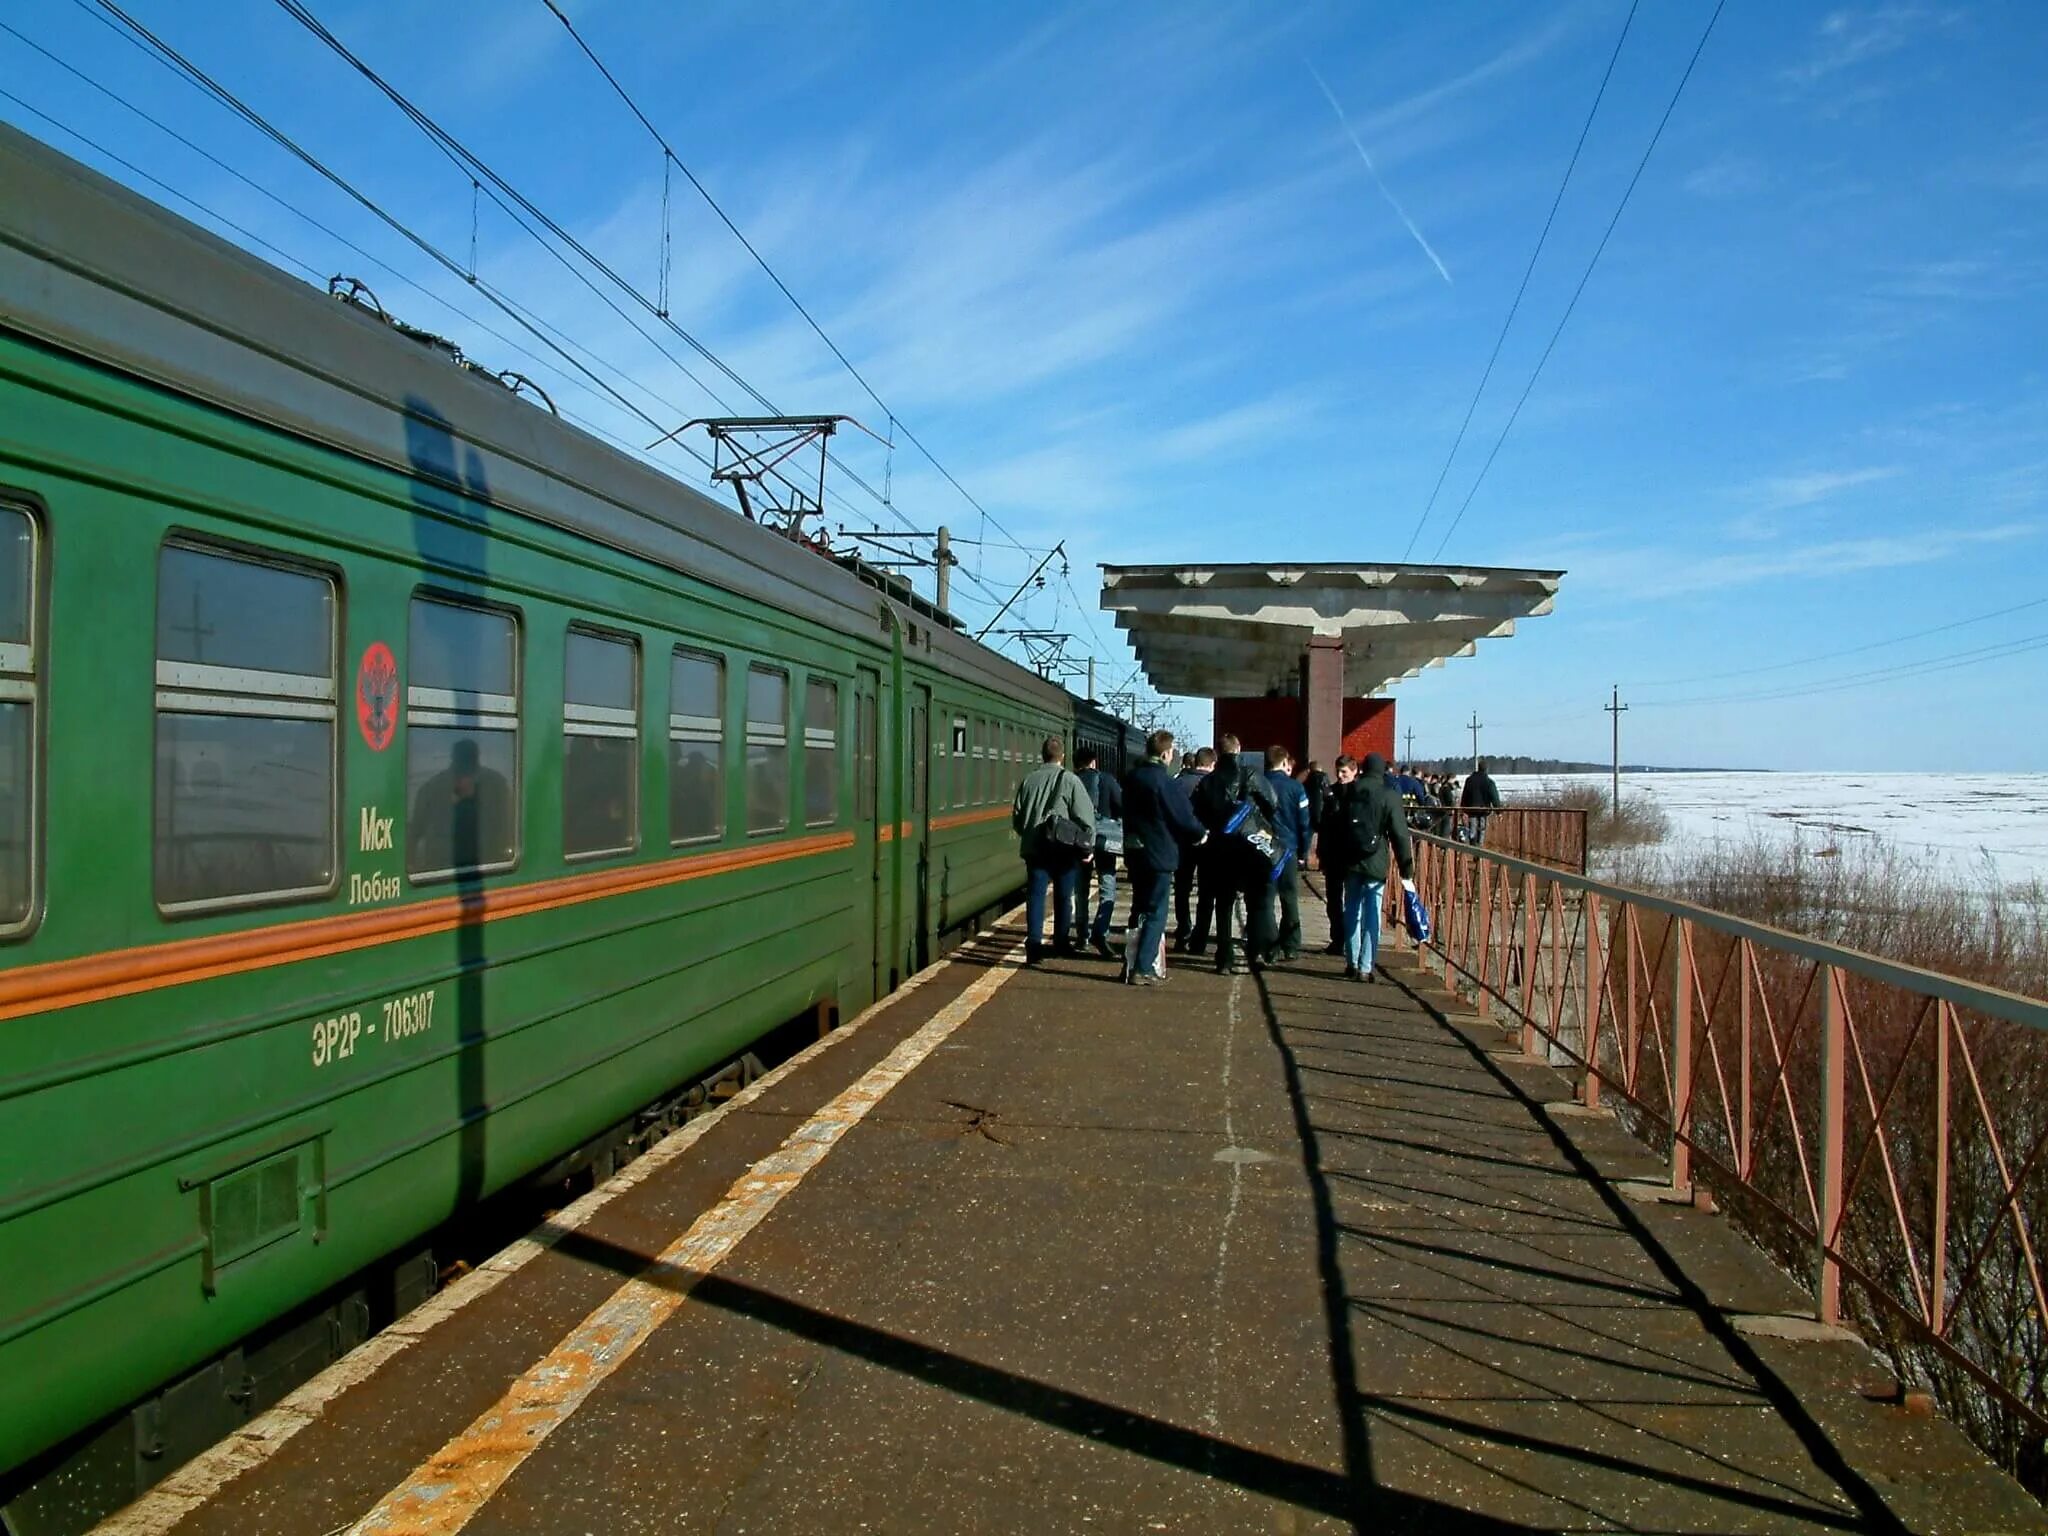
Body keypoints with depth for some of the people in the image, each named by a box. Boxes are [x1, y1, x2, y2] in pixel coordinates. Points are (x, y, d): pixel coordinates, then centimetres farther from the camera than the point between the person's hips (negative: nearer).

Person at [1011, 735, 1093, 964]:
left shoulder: (1029, 779, 2)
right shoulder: (1069, 780, -9)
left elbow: (1017, 815, 9)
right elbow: (1085, 816, -11)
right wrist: (1087, 845, -1)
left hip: (1034, 848, 2)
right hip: (1063, 848, -2)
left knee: (1035, 894, 3)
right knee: (1063, 896, 12)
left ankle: (1034, 943, -7)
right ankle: (1060, 942, 22)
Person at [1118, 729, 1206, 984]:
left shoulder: (1131, 778, 5)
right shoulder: (1166, 782, -18)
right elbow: (1185, 817, -14)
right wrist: (1200, 833, 5)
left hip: (1135, 852, 7)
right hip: (1159, 855, -7)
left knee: (1139, 910, 17)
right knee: (1156, 914, 0)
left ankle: (1133, 963, 20)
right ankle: (1143, 968, -2)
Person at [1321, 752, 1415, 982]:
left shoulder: (1345, 792, 3)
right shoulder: (1389, 796, -7)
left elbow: (1331, 827, 6)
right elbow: (1400, 836, -7)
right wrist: (1407, 871, -4)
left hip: (1350, 862, 3)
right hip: (1376, 865, -3)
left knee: (1352, 913, 14)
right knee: (1372, 916, 1)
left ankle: (1352, 964, 17)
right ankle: (1365, 968, -1)